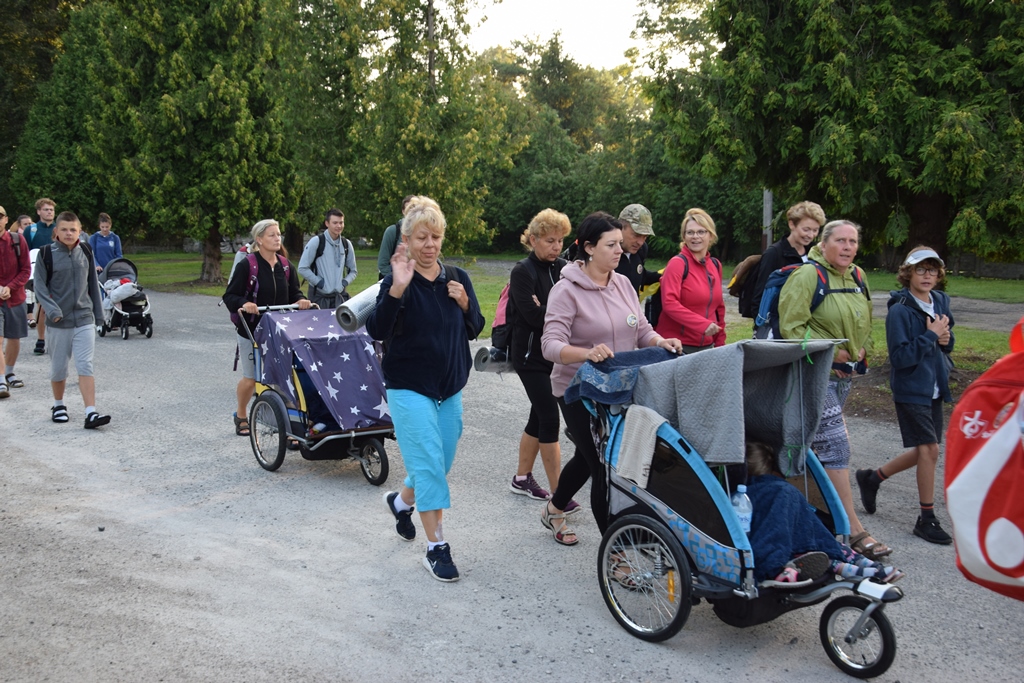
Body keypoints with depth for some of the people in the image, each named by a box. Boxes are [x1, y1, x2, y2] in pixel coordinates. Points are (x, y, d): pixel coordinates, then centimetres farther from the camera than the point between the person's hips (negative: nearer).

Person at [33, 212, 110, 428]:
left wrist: (97, 312, 11)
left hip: (85, 318, 1)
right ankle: (58, 405, 33)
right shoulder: (47, 254, -5)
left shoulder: (85, 251, 4)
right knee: (58, 367, 11)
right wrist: (51, 310, -18)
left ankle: (91, 413, -9)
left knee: (85, 366, -5)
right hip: (59, 320, -1)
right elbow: (40, 286, -5)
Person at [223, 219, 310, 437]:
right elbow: (229, 296, -9)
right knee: (251, 378, 7)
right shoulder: (247, 265, -10)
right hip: (251, 331, -3)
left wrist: (300, 301, -9)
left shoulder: (285, 266, 5)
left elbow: (294, 293, 13)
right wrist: (244, 304, -29)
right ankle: (241, 416, 35)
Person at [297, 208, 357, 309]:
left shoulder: (346, 244, 7)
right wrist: (320, 283, -11)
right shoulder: (316, 242, -7)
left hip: (340, 296, 4)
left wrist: (344, 283, 0)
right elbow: (302, 268, -8)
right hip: (319, 296, -4)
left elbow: (353, 271, 17)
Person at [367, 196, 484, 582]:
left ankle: (401, 501, 44)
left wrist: (464, 304, -10)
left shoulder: (457, 278, 4)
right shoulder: (397, 280, -10)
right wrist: (397, 289, -33)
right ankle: (436, 548, 3)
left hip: (450, 387, 6)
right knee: (429, 464, -8)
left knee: (440, 463, 14)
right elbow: (377, 331, -22)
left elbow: (475, 330, 10)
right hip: (409, 387, -5)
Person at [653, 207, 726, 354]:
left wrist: (720, 342, 16)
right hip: (678, 346, -6)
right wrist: (702, 324, -27)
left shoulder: (716, 265, 10)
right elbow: (669, 303, -20)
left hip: (706, 345, 6)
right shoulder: (678, 263, -9)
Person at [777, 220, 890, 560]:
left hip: (844, 373, 8)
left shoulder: (857, 279, 13)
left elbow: (864, 324, 26)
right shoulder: (807, 276, -11)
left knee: (815, 442, 16)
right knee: (835, 443, -10)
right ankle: (854, 529, -7)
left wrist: (861, 350, 8)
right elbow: (791, 327, -16)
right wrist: (828, 351, -17)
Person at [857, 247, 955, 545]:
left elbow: (947, 341, 18)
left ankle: (872, 478, 32)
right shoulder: (900, 311, -16)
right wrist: (931, 336, -20)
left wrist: (945, 338, -5)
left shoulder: (940, 302, 6)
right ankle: (927, 519, 8)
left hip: (934, 388, 8)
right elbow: (900, 357, -21)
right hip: (910, 389, -7)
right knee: (929, 449, -6)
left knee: (924, 451, 13)